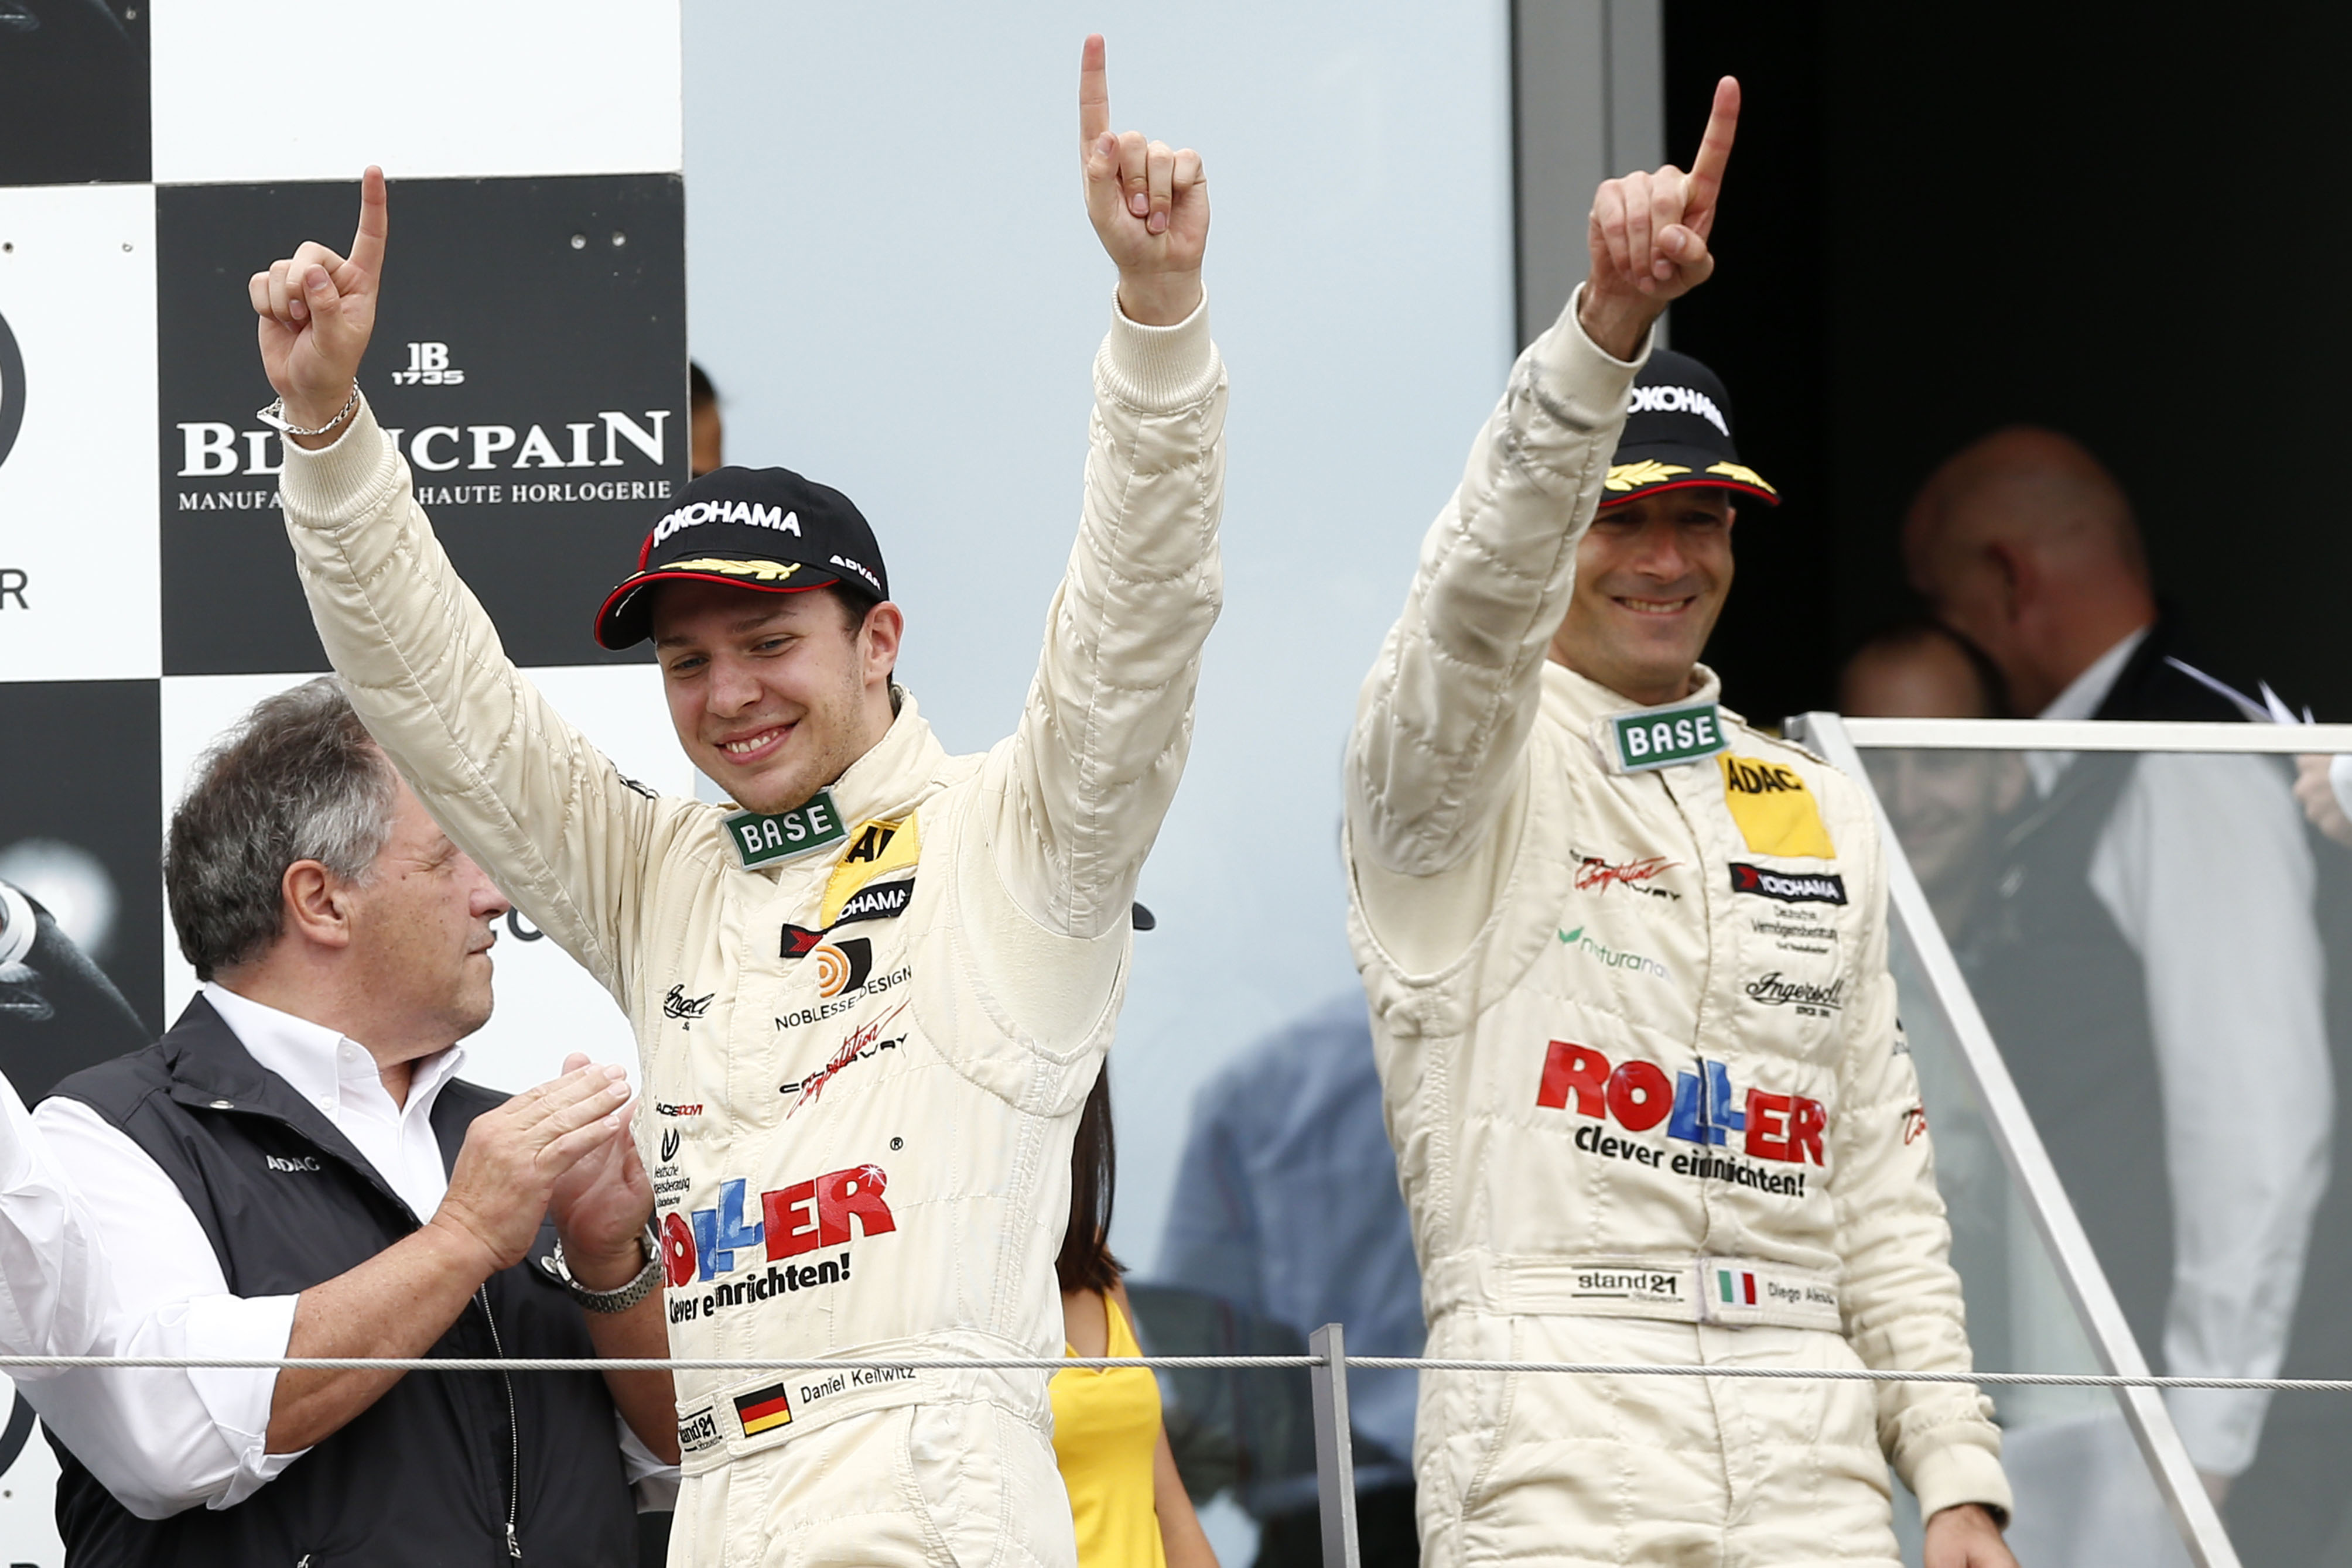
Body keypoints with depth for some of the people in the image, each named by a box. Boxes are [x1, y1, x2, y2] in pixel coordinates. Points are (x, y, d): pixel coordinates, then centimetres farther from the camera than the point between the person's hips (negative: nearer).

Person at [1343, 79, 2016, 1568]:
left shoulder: (1822, 811, 20)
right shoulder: (1463, 768, 4)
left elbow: (1882, 1176, 19)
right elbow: (1488, 579, -19)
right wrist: (1609, 318, -34)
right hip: (1557, 1434, -5)